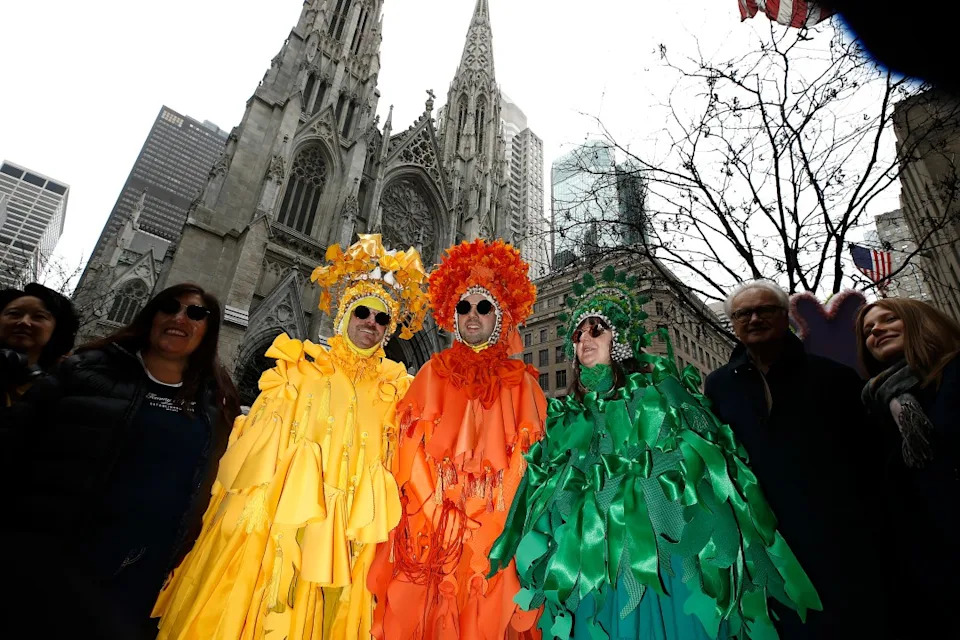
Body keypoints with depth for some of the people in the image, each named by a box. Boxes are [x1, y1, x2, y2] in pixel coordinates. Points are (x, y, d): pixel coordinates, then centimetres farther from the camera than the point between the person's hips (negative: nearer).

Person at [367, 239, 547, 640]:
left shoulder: (522, 384, 5)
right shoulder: (433, 373, 7)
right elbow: (409, 451, 3)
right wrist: (435, 513, -6)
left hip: (496, 532, 0)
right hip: (429, 528, 1)